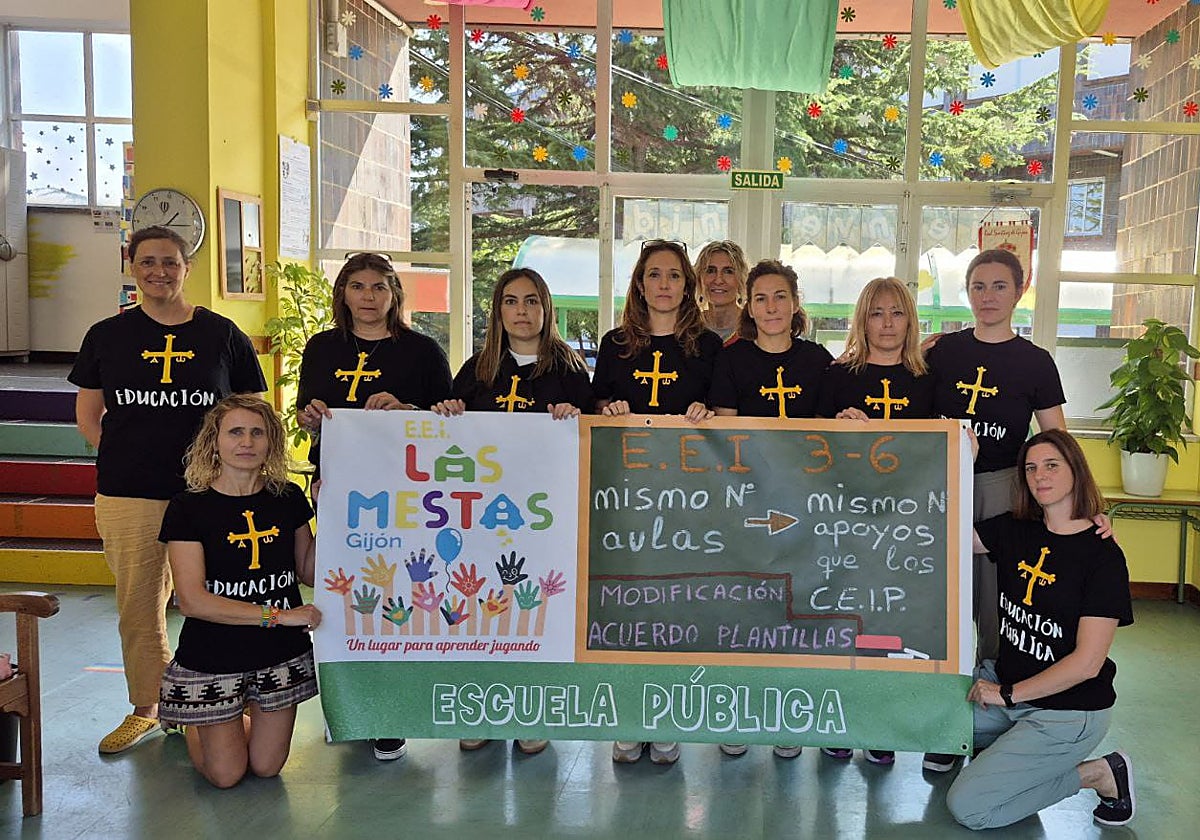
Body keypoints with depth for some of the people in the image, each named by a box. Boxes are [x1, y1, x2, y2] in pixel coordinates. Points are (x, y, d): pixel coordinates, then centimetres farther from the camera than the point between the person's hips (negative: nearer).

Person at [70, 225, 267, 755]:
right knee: (138, 605, 10)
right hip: (127, 497, 2)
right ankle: (145, 708, 27)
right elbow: (87, 415, 15)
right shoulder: (107, 336, 9)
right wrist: (125, 455, 1)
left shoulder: (223, 335, 5)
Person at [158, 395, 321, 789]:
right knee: (226, 775, 7)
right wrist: (275, 614, -21)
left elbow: (309, 573, 2)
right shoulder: (189, 508, -13)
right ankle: (194, 724, 38)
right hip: (213, 659, -3)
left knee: (266, 767, 11)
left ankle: (245, 714, 41)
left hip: (282, 654, 3)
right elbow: (192, 600, -18)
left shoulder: (288, 498, -1)